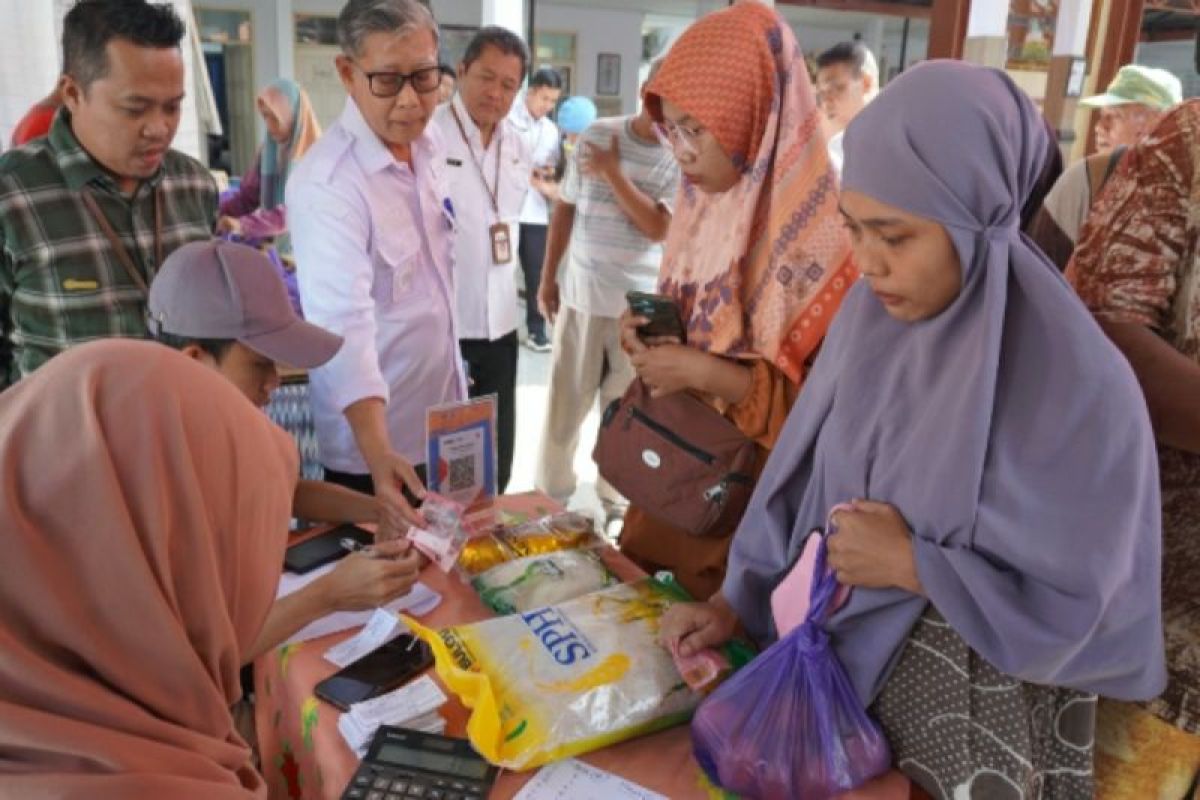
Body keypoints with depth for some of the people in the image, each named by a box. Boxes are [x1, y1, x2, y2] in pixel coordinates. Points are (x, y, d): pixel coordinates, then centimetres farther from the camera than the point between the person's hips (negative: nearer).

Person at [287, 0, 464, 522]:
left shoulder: (429, 147, -1)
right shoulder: (325, 183, -24)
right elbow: (344, 323, -34)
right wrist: (378, 452, -45)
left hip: (443, 424, 7)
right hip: (373, 445, -7)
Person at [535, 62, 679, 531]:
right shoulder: (596, 135, 1)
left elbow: (658, 228, -14)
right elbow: (566, 208, 8)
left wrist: (613, 173, -13)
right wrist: (547, 277, 8)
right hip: (582, 293, 1)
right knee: (565, 402, 9)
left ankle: (618, 502, 28)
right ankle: (550, 493, 28)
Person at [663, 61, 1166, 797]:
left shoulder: (1075, 380, -25)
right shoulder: (870, 315, -9)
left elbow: (1085, 604, -19)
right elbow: (804, 478, -1)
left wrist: (911, 565, -20)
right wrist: (738, 599, -6)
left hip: (980, 714, -5)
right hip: (838, 657, 5)